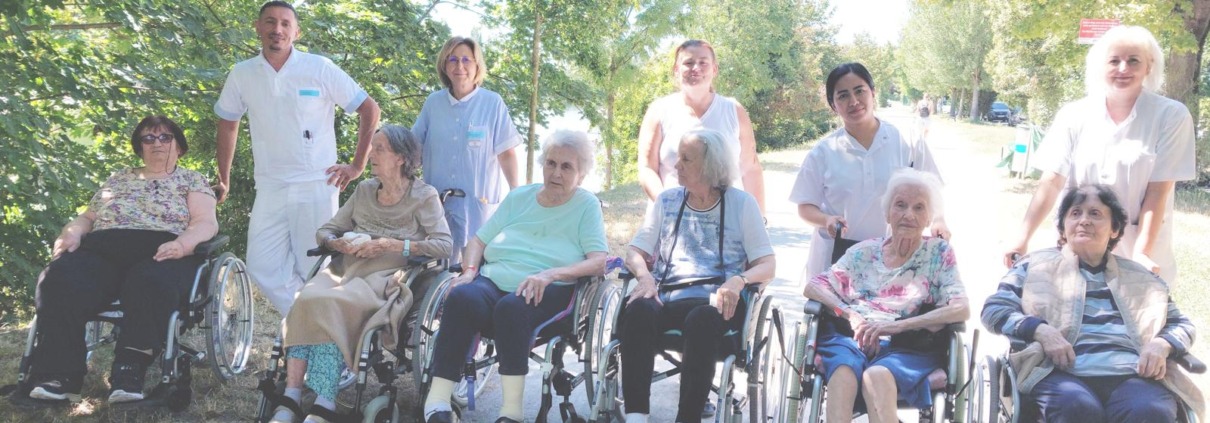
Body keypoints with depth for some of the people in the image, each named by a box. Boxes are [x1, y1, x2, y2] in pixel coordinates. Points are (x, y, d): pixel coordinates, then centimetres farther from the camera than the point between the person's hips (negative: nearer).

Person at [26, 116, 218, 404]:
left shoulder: (192, 180, 19)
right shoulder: (119, 178, 31)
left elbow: (206, 223, 5)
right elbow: (88, 217, 29)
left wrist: (181, 243, -17)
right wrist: (70, 234, 5)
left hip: (159, 252, -3)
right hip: (104, 249, 4)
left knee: (151, 283, -42)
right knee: (60, 281, -30)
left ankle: (129, 374, -42)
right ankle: (58, 377, -33)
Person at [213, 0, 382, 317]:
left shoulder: (320, 68, -5)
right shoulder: (242, 74, 5)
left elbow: (370, 109, -2)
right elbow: (228, 123, 19)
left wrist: (358, 165, -5)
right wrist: (224, 180, 17)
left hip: (316, 186, -3)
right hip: (269, 189, 4)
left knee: (316, 269, 0)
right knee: (262, 267, -1)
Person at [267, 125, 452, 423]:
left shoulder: (424, 196, 7)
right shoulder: (364, 190, 23)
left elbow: (444, 245, -6)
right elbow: (325, 231, 23)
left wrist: (390, 245, -12)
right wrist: (339, 243, -1)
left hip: (386, 277, -5)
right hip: (345, 269, 5)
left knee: (330, 304, -33)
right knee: (306, 299, -29)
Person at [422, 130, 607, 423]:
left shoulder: (587, 206, 9)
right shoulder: (519, 198, 20)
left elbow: (598, 262, -4)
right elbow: (479, 241, 20)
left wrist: (551, 273, -20)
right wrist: (470, 271, -2)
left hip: (546, 292, -3)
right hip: (493, 281, 3)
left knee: (511, 306, -37)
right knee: (461, 297, -31)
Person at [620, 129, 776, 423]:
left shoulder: (742, 203, 11)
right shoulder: (667, 201, 20)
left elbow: (767, 264, 5)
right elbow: (636, 252, 16)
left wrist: (739, 280, -17)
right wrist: (644, 275, -8)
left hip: (714, 301, -2)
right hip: (665, 297, 2)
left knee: (701, 319, -39)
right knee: (638, 310, -34)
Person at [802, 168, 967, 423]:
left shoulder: (939, 252, 12)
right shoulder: (865, 252, 18)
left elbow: (961, 310, -2)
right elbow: (813, 287, 12)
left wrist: (897, 325, -14)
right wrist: (850, 314, -9)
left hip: (909, 347, -1)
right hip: (852, 338, 2)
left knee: (877, 374, -38)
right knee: (844, 370, -36)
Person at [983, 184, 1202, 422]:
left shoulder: (1141, 278, 28)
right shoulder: (1036, 265, 19)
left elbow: (1181, 324, 30)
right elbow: (994, 309, 11)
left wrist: (1162, 345, 4)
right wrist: (1040, 331, -8)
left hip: (1132, 375, 3)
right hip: (1062, 373, -2)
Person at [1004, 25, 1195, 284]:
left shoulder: (1171, 116, -8)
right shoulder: (1074, 115, -3)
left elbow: (1158, 190, -12)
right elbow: (1052, 181, -7)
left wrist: (1141, 253, -20)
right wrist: (1022, 238, -16)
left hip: (1139, 247, -2)